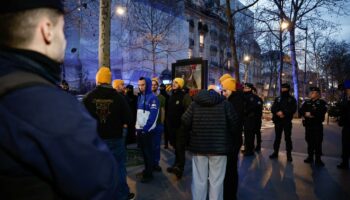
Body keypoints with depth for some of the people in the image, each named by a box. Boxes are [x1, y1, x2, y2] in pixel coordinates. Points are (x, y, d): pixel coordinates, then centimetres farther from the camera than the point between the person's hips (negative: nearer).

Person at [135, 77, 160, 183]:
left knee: (148, 151, 2)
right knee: (144, 151, 16)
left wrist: (145, 128, -18)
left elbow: (153, 115, -18)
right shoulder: (140, 97, 13)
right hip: (140, 129, 7)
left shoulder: (153, 98, -12)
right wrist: (137, 127, 10)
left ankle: (149, 174, 13)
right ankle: (146, 170, 30)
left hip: (147, 130, -7)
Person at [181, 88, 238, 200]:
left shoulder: (195, 104, 4)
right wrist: (229, 135, 13)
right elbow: (234, 123, -5)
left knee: (199, 180, 13)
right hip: (219, 146, -1)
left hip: (198, 145, 2)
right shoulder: (225, 104, 1)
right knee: (216, 181, 8)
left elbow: (185, 121, -4)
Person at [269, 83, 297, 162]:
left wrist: (283, 113, -18)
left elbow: (293, 109, -7)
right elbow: (273, 108, 5)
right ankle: (275, 152, 13)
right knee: (277, 137, 7)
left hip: (287, 121, -3)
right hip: (278, 121, 3)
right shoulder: (277, 99, 14)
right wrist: (278, 113, -15)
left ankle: (289, 154, 4)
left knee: (287, 137, -2)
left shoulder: (292, 99, 6)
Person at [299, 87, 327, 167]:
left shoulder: (322, 103, -2)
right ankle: (310, 157, 20)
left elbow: (321, 112, -20)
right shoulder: (306, 102, 13)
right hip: (308, 125, 4)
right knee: (309, 141, 10)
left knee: (317, 142, -1)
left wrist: (310, 113, -17)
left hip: (317, 125, -4)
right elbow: (300, 111, 2)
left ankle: (318, 159, 7)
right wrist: (306, 114, -17)